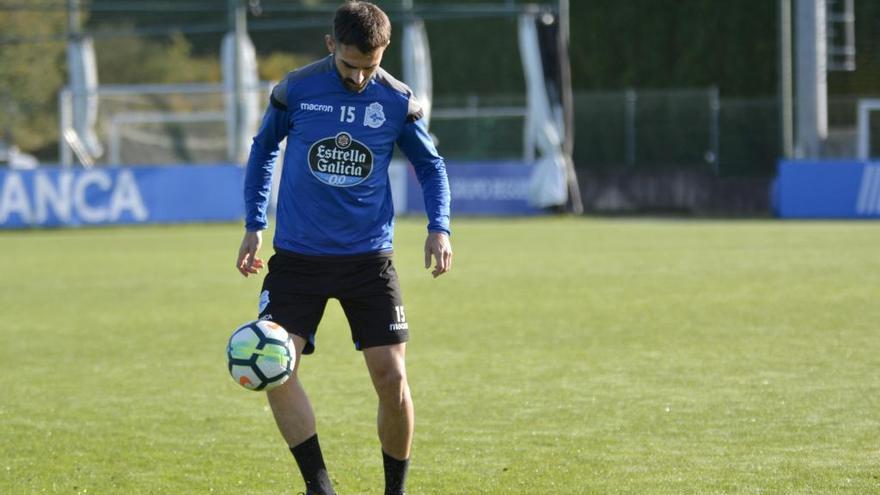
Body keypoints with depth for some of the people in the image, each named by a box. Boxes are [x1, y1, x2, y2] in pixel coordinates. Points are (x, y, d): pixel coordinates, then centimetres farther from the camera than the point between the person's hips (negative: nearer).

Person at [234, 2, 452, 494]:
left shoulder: (398, 101, -4)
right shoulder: (294, 92, -5)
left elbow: (431, 163, 12)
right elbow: (264, 149, 13)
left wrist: (439, 226, -3)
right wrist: (255, 225, 9)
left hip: (369, 258, 0)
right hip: (297, 256, 0)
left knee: (392, 379, -6)